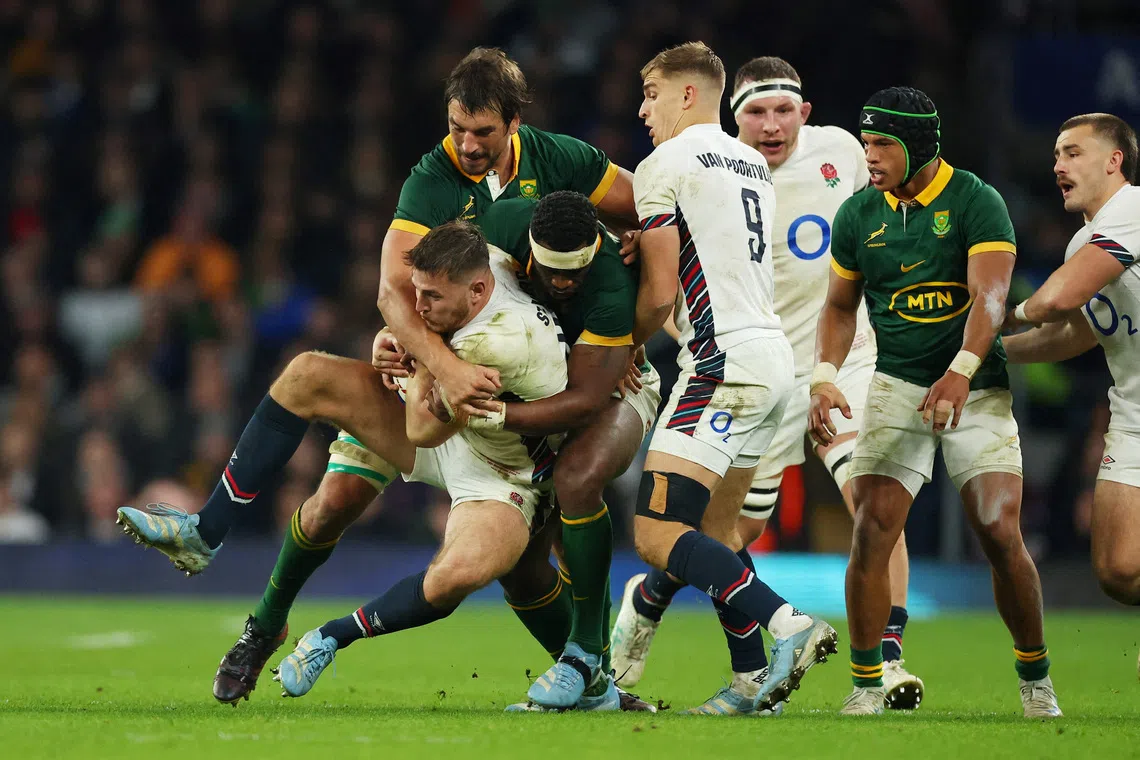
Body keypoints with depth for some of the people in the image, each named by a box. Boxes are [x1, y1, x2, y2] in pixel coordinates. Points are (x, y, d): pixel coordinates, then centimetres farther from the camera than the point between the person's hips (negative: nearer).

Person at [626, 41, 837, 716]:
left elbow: (660, 294, -8)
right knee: (715, 532, 16)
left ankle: (790, 626, -26)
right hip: (774, 352, 9)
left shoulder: (665, 166, -6)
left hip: (725, 365, -9)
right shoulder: (755, 165, 19)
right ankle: (751, 680, 10)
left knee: (657, 534, -13)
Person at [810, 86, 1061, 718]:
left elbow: (989, 297, -21)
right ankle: (866, 689, -3)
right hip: (898, 386, 3)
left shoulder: (976, 203, -9)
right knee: (872, 534, -12)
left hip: (976, 388, -3)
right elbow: (841, 307, 15)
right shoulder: (858, 215, 4)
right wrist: (825, 376, -3)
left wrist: (960, 372, -36)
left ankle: (1036, 682, 7)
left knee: (1001, 536, -11)